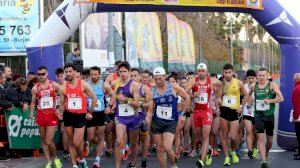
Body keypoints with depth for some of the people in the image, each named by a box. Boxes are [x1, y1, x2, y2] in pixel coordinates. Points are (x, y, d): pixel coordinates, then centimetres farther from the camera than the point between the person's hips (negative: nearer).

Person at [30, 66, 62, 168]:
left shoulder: (54, 85, -4)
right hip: (41, 115, 3)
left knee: (49, 141, -9)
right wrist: (32, 113, -3)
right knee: (43, 140, 8)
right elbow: (33, 102, 10)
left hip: (52, 115, -3)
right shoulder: (35, 88, 2)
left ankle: (55, 157, 17)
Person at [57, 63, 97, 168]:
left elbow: (94, 98, 2)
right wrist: (60, 112, -10)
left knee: (76, 143, -11)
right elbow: (62, 103, 10)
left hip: (81, 116, -3)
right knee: (71, 142, 8)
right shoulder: (63, 87, 1)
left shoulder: (83, 84, -6)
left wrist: (90, 112, 0)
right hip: (68, 116, 3)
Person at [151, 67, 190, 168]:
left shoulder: (174, 87, -5)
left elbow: (187, 98, 4)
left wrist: (183, 114, 1)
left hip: (171, 122, -3)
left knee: (167, 148, -15)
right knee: (159, 149, 4)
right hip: (156, 122, 3)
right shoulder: (152, 91, 1)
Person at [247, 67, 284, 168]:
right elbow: (248, 95, 25)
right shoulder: (253, 86, 4)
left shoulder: (272, 85, -6)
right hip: (258, 115, 0)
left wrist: (270, 100, -24)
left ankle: (266, 154, 39)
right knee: (261, 137, -15)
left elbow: (281, 98, -12)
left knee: (269, 140, 12)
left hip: (269, 115, 0)